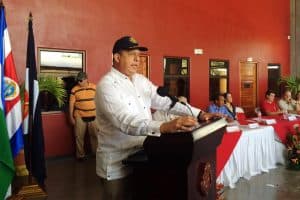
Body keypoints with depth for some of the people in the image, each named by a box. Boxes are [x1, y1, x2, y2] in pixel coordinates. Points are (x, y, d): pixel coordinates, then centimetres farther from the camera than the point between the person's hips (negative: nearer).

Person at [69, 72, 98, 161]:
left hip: (93, 116, 1)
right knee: (79, 136, 5)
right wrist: (71, 117, -4)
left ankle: (96, 152, 26)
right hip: (80, 116, -1)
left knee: (95, 135, 10)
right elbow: (71, 104, -2)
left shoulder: (94, 87, -1)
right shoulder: (74, 89, -5)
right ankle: (80, 155, 20)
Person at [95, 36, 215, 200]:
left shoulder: (141, 80, 6)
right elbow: (127, 123, -33)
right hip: (116, 164, -7)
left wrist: (199, 114, -5)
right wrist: (165, 127, -46)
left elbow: (166, 101, 5)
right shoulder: (107, 85, -19)